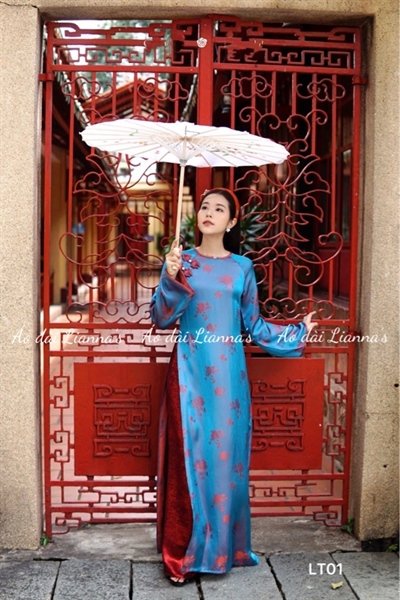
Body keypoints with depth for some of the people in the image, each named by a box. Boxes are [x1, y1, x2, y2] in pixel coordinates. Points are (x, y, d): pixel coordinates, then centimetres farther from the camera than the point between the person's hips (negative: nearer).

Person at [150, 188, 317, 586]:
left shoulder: (242, 267, 8)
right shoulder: (180, 260, 5)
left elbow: (254, 326, 11)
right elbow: (161, 319, -2)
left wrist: (295, 333, 12)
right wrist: (171, 279, -15)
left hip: (227, 372, 1)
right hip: (189, 370, -1)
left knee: (225, 454, 5)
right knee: (188, 455, -1)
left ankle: (221, 547, 21)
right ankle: (181, 555, 10)